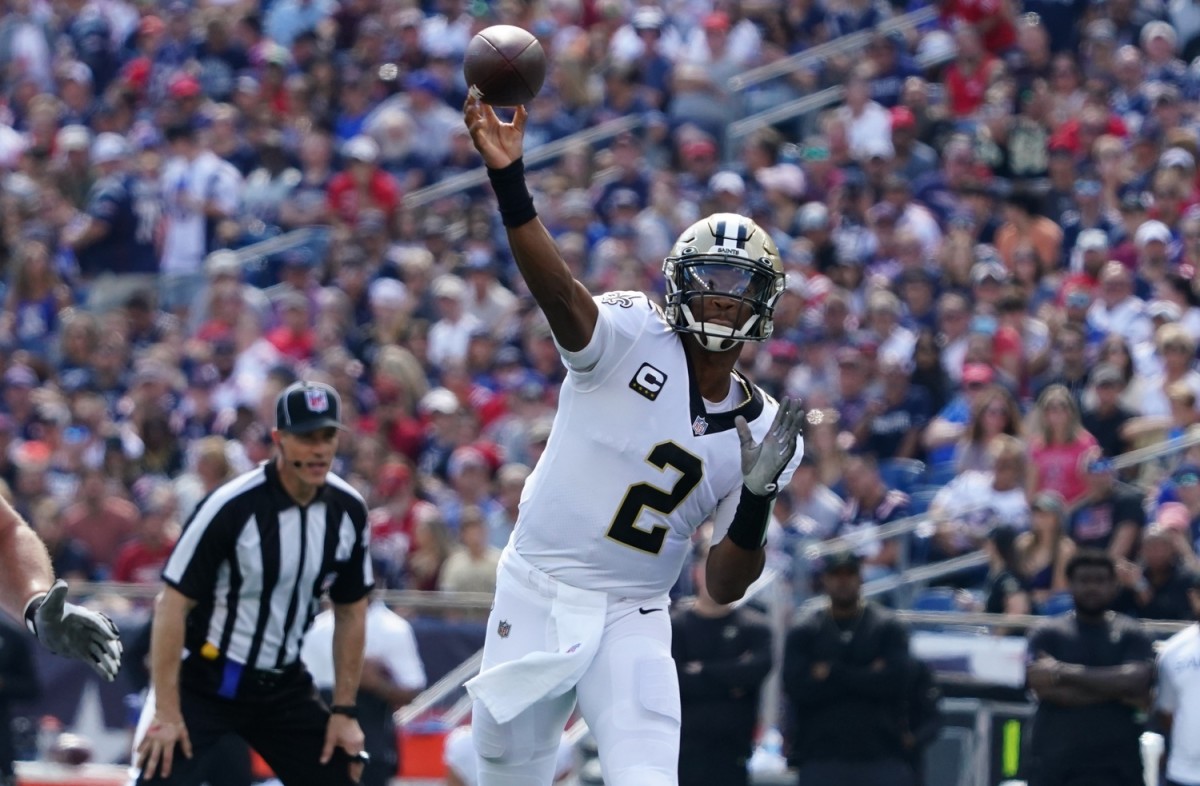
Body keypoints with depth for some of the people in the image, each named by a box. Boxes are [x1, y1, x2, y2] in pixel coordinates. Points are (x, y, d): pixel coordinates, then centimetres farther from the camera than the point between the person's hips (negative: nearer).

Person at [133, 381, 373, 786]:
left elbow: (350, 612, 9)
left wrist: (344, 710, 6)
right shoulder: (232, 508, -21)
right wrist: (166, 711, -21)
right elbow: (172, 605, -19)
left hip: (283, 687, 6)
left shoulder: (347, 510, -3)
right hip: (202, 681, -6)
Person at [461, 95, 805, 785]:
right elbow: (558, 289, -27)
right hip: (536, 598, -1)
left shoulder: (763, 433, 3)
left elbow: (724, 587, 2)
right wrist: (508, 179, -43)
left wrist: (758, 497, -17)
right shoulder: (632, 337, -6)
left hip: (632, 622, 1)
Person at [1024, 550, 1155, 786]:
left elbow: (1135, 682, -12)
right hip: (1054, 764, 0)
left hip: (1115, 765, 0)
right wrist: (1115, 690, -11)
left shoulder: (1131, 635, 6)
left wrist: (1065, 672, -13)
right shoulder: (1047, 634, 4)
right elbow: (1044, 687, -11)